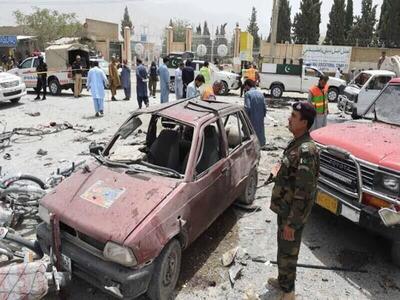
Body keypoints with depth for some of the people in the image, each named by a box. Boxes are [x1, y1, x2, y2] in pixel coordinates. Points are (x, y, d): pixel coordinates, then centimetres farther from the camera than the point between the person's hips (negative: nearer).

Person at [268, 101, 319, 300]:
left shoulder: (306, 151, -27)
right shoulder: (297, 143, 3)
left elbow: (303, 193, -27)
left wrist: (291, 222, -23)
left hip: (293, 213, -9)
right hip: (285, 208, 9)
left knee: (288, 252, 8)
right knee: (284, 248, 24)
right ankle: (283, 281, 44)